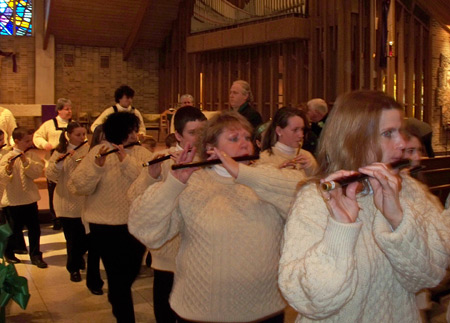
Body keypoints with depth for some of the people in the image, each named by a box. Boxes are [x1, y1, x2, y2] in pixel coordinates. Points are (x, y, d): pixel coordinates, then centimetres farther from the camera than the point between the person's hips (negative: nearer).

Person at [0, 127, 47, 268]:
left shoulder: (32, 156, 2)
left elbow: (36, 173, -13)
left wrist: (25, 161, -23)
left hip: (30, 199, 3)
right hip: (13, 201, -3)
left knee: (34, 229, 6)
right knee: (15, 230, 8)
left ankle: (35, 255, 20)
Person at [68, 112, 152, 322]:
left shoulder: (142, 153, 1)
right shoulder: (97, 152, -6)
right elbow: (78, 187, -15)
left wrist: (126, 161, -27)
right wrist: (97, 165, -30)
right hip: (106, 226, -3)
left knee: (131, 273, 19)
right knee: (118, 275, 0)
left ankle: (116, 298, 51)